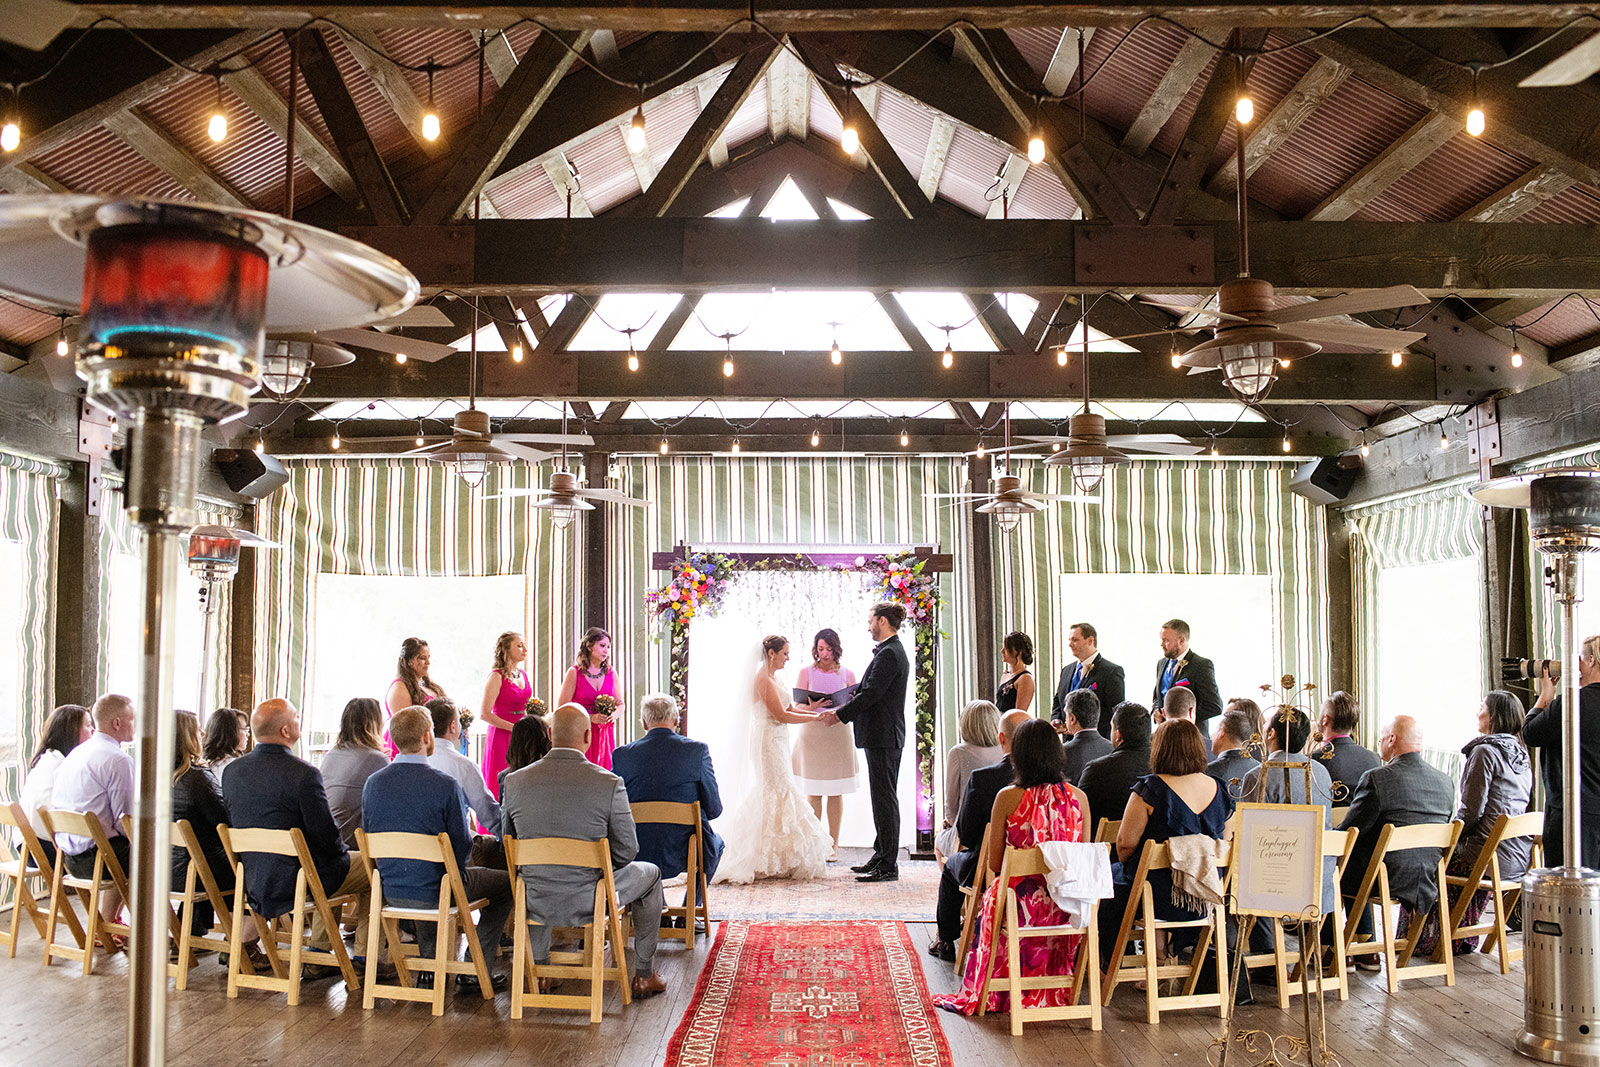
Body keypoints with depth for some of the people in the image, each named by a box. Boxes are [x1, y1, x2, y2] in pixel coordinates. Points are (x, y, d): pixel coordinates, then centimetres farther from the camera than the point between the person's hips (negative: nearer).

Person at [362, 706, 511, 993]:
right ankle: (474, 972, 15)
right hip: (436, 890, -6)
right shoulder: (445, 785, -20)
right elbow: (462, 844, -13)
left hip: (390, 890, 6)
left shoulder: (373, 783, -4)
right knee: (505, 883, 16)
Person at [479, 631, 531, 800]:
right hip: (501, 735, -6)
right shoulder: (496, 676, -10)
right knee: (501, 785, -4)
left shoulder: (523, 674, 11)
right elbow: (484, 714, -15)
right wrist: (514, 728, -16)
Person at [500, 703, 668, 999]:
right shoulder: (609, 783, -16)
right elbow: (627, 852, -8)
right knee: (649, 874, 26)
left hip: (536, 903, 3)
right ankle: (644, 977, 32)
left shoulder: (515, 781, -7)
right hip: (590, 901, -3)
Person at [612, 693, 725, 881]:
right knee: (716, 843, 32)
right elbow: (714, 809, -7)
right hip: (686, 854, -2)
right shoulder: (697, 750, -10)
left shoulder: (621, 755, -6)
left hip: (637, 855, 2)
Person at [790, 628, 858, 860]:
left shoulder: (847, 674, 7)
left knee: (835, 792, 2)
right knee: (813, 792, 1)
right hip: (811, 733, -1)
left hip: (838, 734, 1)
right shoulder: (806, 672, 5)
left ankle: (833, 844, 9)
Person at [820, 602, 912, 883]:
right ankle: (882, 856, 24)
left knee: (884, 798, -6)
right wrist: (843, 709, 10)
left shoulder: (888, 654, -17)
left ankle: (888, 865, -2)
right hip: (886, 736, 11)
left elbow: (870, 694, -20)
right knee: (883, 797, 15)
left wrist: (839, 715, -11)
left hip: (883, 737, -11)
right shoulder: (893, 651, 16)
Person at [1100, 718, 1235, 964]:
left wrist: (1129, 869, 7)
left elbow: (1125, 843, -14)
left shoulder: (1150, 789, -18)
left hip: (1161, 898, -6)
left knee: (1110, 878, 21)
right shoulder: (1218, 789, -2)